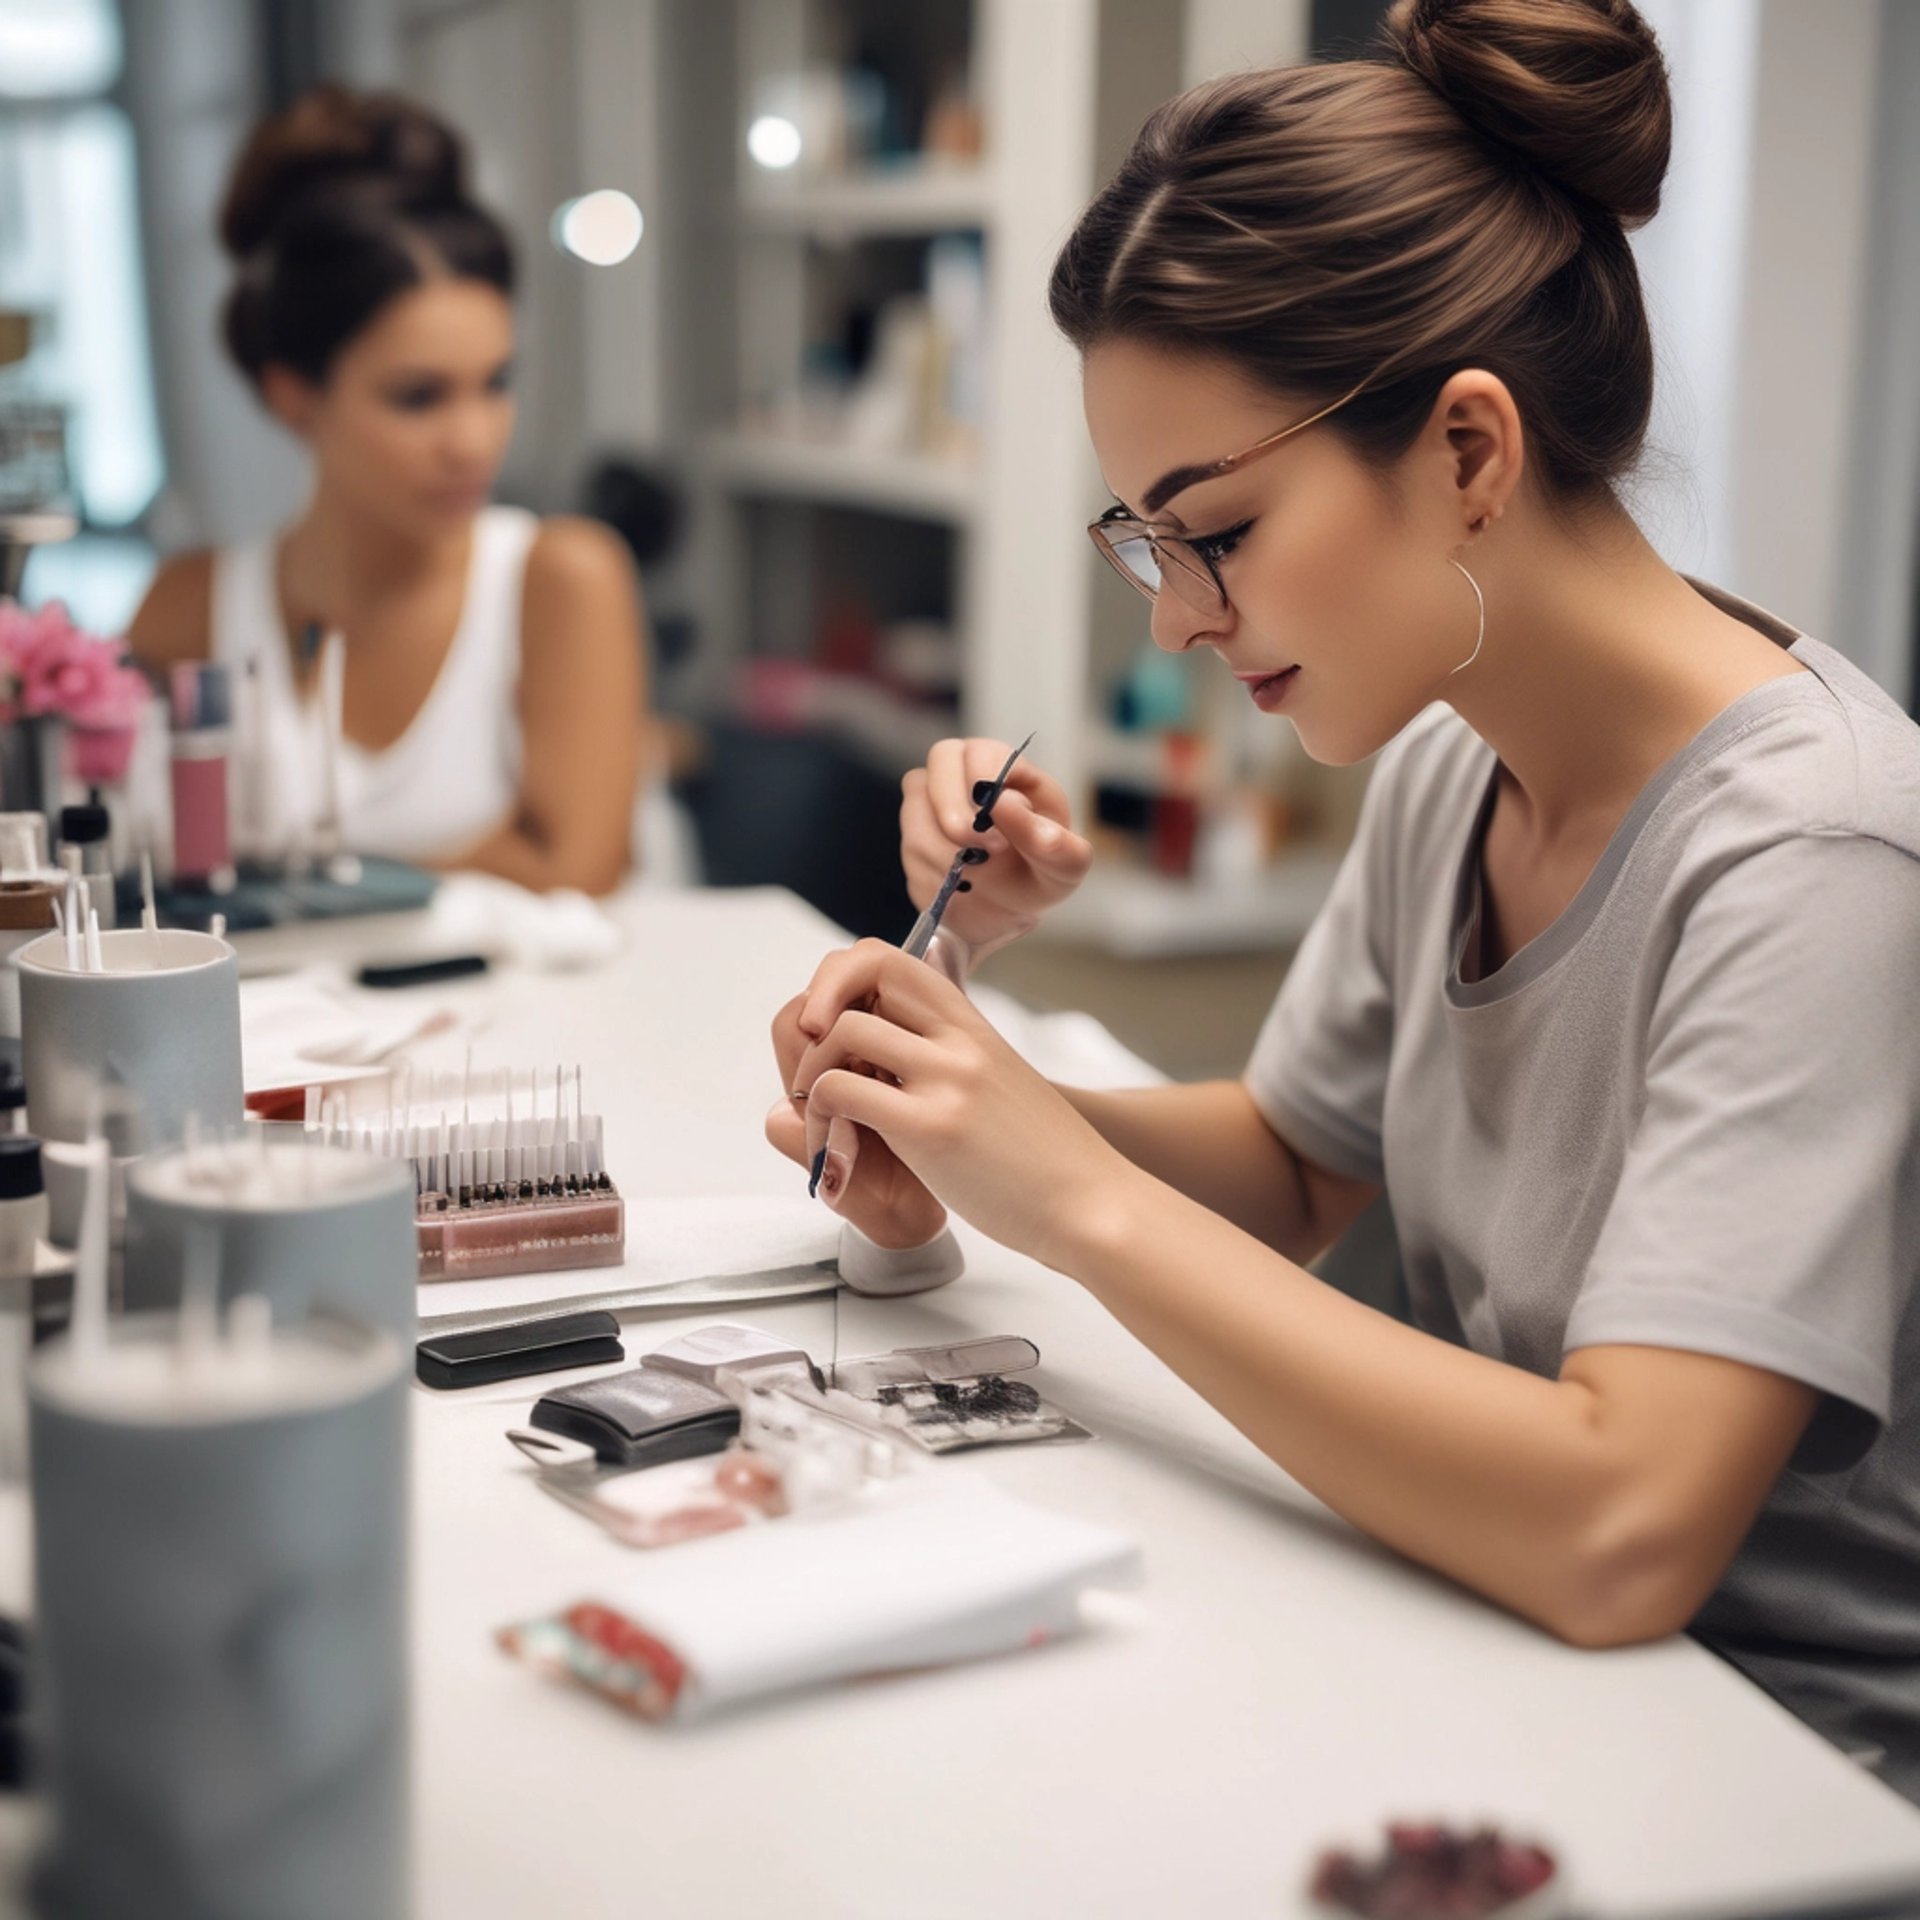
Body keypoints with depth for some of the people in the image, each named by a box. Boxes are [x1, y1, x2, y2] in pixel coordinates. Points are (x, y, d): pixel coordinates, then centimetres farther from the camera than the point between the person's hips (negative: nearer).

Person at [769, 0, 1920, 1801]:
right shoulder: (1444, 768, 0)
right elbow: (1292, 1161, 14)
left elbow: (1618, 1530, -32)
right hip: (1519, 1685, 6)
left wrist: (1080, 1200, -26)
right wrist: (962, 1136, -5)